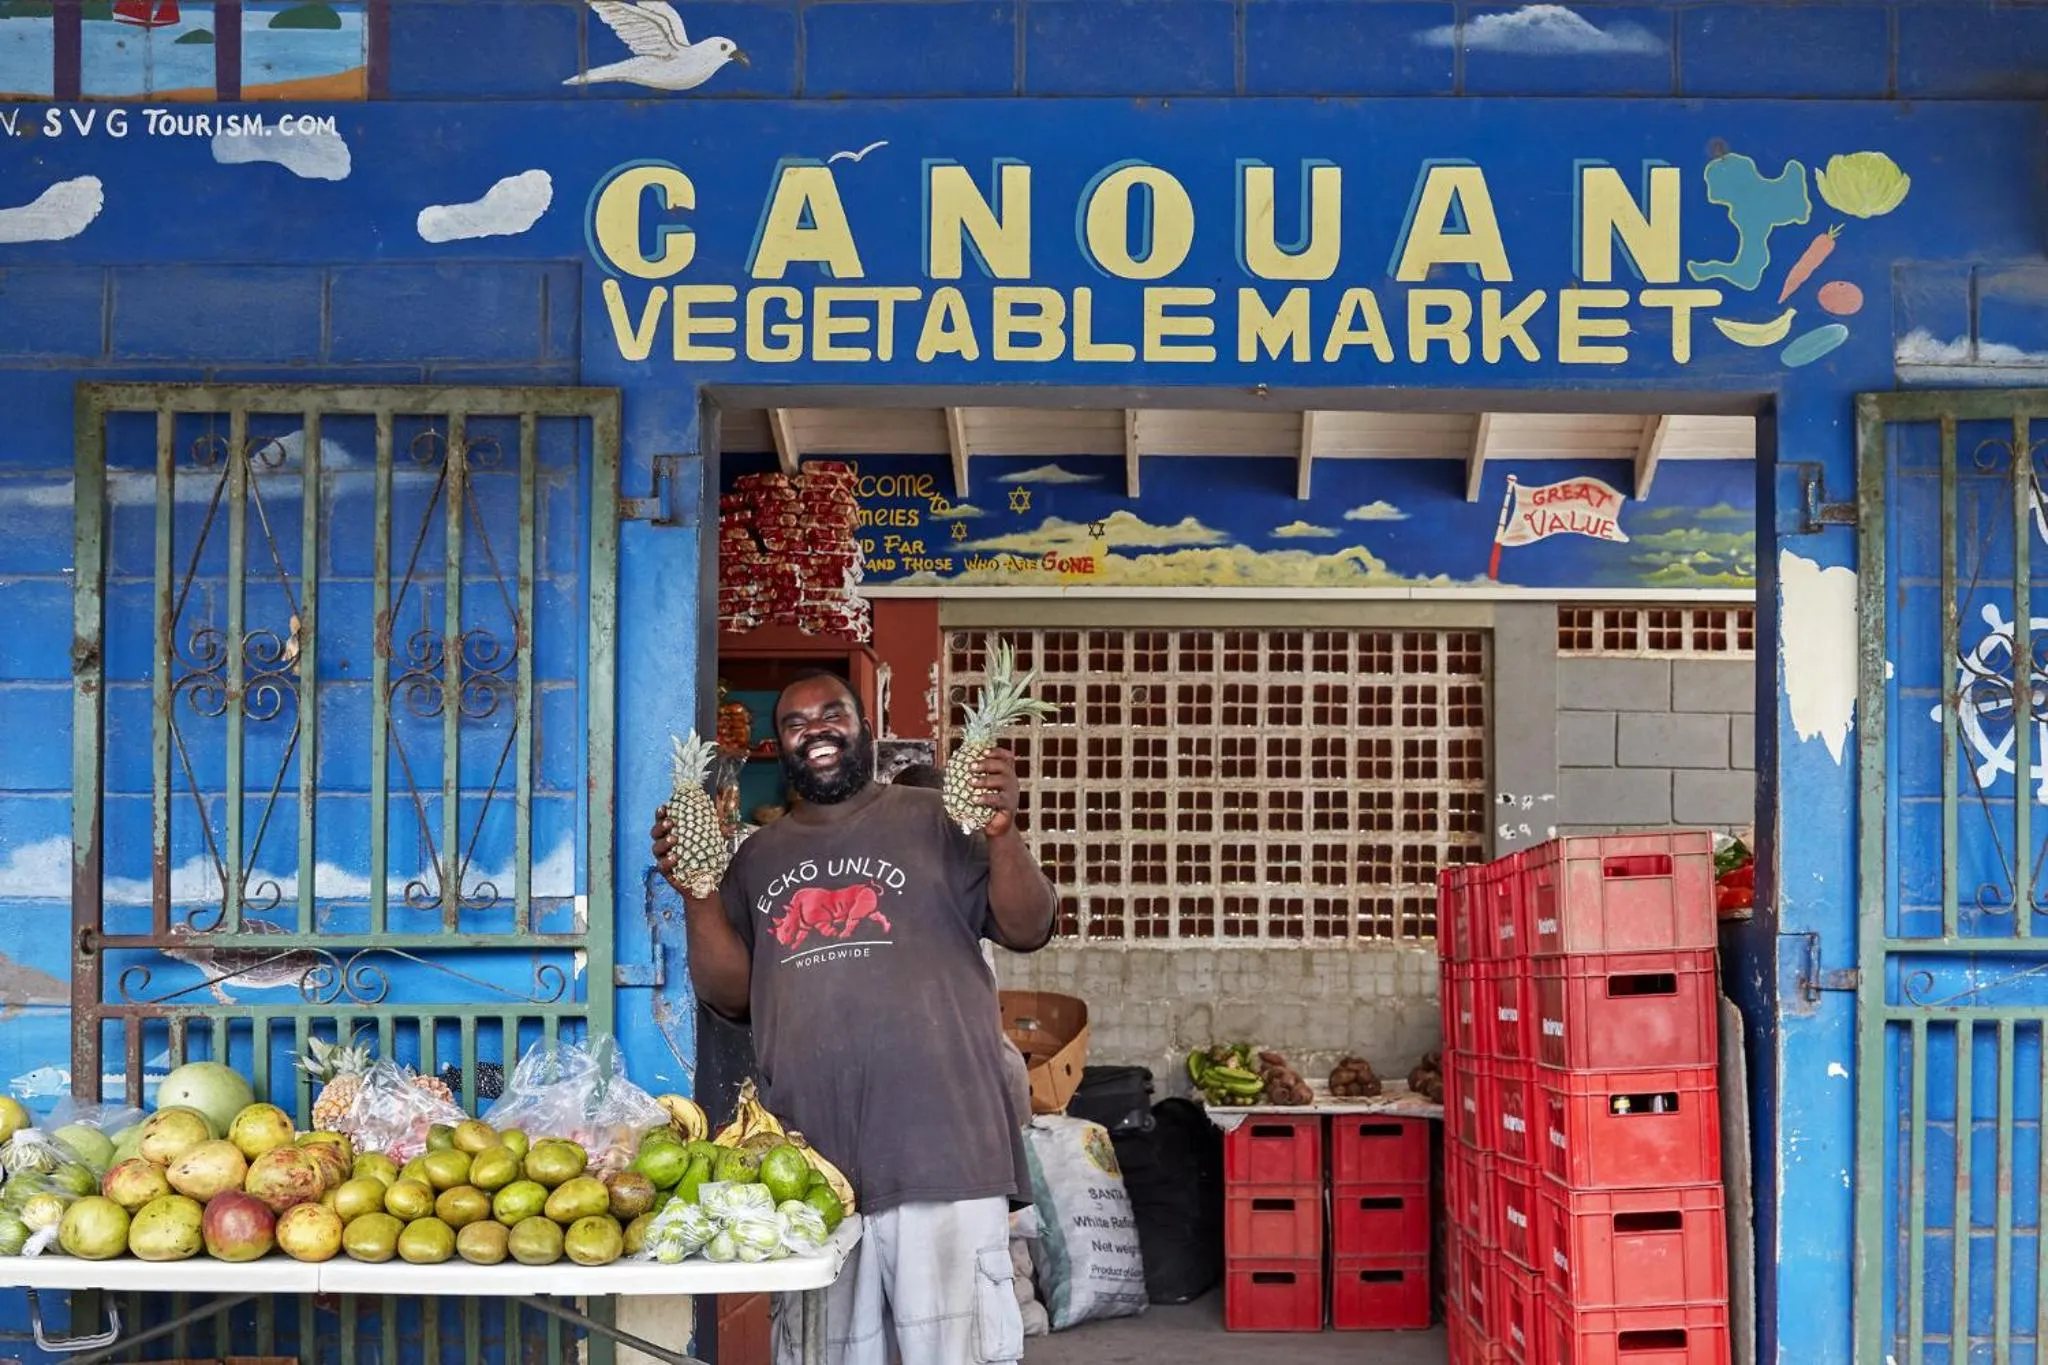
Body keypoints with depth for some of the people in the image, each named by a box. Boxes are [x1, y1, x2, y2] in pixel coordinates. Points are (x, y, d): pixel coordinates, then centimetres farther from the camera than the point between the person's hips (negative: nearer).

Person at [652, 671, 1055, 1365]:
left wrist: (1002, 832, -16)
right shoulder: (759, 856, 17)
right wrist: (696, 893, 1)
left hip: (937, 1148, -4)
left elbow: (1027, 931, 1)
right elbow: (732, 995, 14)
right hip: (807, 1157, 4)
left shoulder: (932, 820, 6)